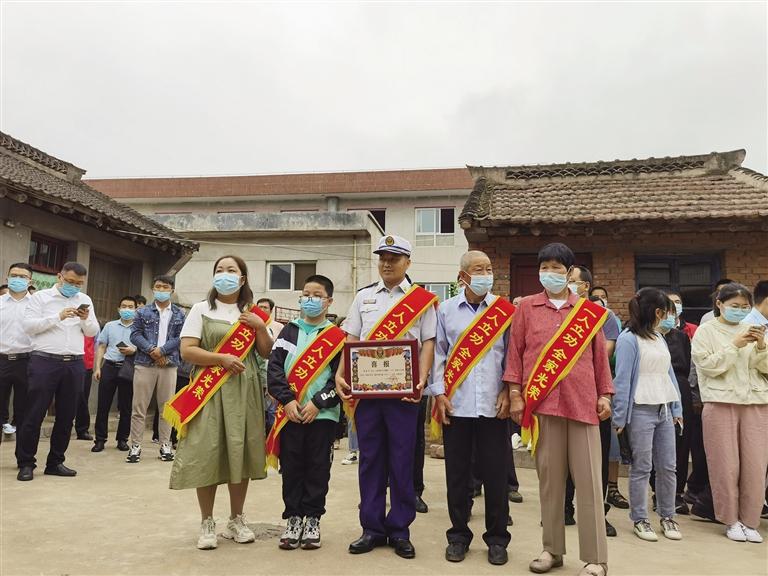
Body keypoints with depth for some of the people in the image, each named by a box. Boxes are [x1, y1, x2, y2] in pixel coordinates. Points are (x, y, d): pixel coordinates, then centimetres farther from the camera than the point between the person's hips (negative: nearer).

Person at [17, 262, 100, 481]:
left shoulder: (84, 300, 13)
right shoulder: (41, 297, 3)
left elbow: (93, 332, 11)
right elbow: (28, 325, -8)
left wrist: (86, 319, -9)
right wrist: (58, 317, -17)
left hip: (74, 364, 4)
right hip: (45, 361, -4)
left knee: (66, 415, 7)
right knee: (34, 414, -1)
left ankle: (55, 462, 17)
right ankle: (26, 463, 9)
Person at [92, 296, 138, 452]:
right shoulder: (110, 326, 12)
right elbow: (101, 347, 12)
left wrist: (134, 350, -16)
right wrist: (97, 367, 5)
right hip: (109, 366, 2)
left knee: (125, 407, 3)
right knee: (103, 405, 2)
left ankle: (122, 439, 15)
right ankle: (100, 439, 11)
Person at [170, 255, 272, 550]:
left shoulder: (252, 314, 12)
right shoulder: (201, 309, 3)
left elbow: (267, 353, 10)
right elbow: (187, 351, -7)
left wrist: (260, 327, -5)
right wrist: (222, 359, -18)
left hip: (244, 391, 3)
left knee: (240, 453, 6)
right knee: (208, 454, -4)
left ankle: (236, 520, 20)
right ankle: (207, 523, 11)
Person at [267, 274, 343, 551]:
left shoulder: (337, 335, 1)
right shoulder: (289, 331, 8)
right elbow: (274, 368, 1)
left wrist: (317, 403, -13)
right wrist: (287, 400, -11)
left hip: (323, 414, -2)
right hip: (290, 412, 2)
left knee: (318, 468, 6)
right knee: (291, 467, 8)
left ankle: (313, 520, 20)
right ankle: (293, 519, 21)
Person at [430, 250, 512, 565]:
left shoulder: (505, 311, 4)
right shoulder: (446, 310, 5)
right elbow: (438, 354, 5)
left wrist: (508, 391, -3)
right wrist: (439, 393, -2)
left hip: (494, 406, 0)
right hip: (456, 405, 1)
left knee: (495, 474, 6)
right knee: (457, 474, 9)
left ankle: (497, 538, 22)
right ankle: (459, 534, 24)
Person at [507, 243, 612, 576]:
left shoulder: (590, 310, 9)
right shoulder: (526, 308, 7)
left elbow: (600, 356, 11)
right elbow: (515, 352, 5)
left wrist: (604, 395, 6)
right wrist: (515, 394, -1)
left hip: (581, 401, 0)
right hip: (541, 400, 0)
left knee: (589, 479, 2)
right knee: (549, 477, 8)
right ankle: (552, 549, 20)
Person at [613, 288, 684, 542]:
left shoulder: (659, 338, 13)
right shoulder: (628, 339, -9)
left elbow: (669, 374, 16)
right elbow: (622, 379, -11)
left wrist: (676, 408, 12)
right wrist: (620, 417, -12)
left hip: (664, 410, 7)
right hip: (641, 410, -7)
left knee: (667, 467, 11)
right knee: (641, 467, 2)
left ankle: (668, 516, 24)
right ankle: (640, 519, 14)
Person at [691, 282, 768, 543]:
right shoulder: (706, 331, 0)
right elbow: (708, 366, -9)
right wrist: (735, 346, -16)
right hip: (721, 403, -3)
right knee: (726, 465, 1)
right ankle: (731, 520, 16)